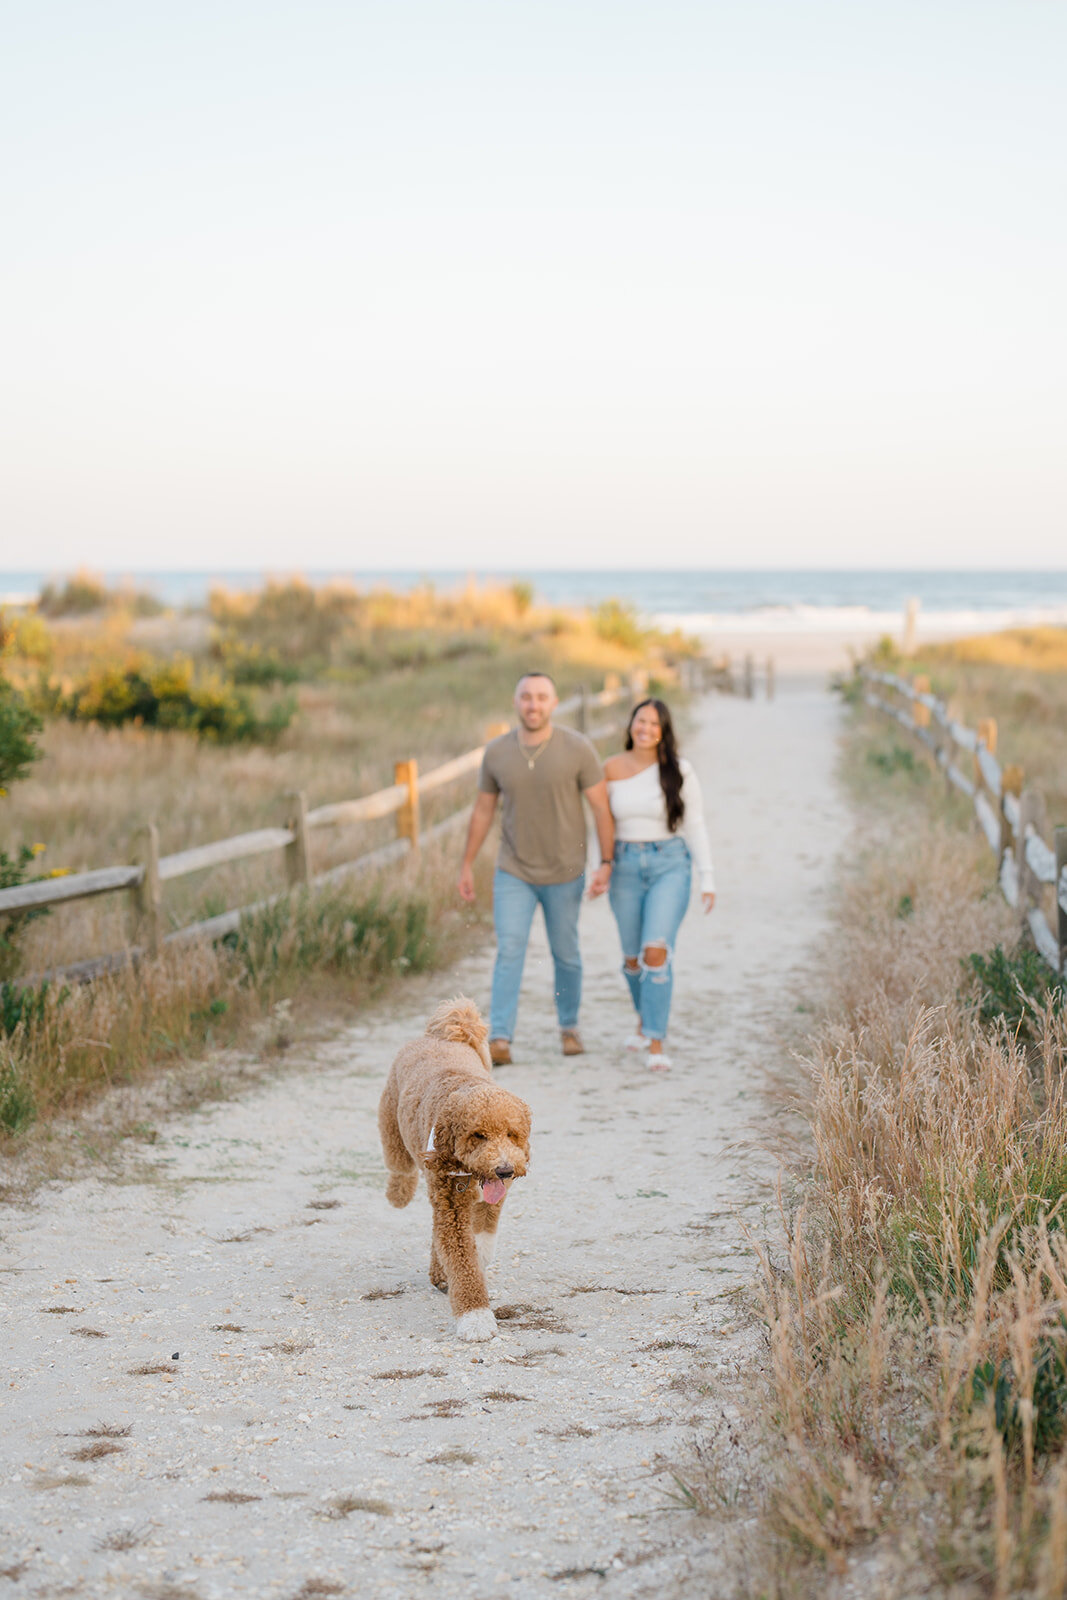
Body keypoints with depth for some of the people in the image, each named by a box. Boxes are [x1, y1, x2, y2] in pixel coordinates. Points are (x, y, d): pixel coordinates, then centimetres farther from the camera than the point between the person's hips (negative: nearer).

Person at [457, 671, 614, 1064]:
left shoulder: (577, 749, -11)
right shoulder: (496, 752, -4)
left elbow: (601, 807, -6)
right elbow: (483, 810, 8)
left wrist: (606, 863, -11)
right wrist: (467, 865, 10)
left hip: (564, 873, -1)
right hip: (513, 872, 1)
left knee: (565, 954, 11)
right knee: (509, 951, -11)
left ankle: (569, 1026, 32)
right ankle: (500, 1039, -15)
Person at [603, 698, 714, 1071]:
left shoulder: (679, 771, -4)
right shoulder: (612, 770, 2)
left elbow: (695, 826, -1)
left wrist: (707, 878, -4)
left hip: (670, 865, -3)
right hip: (625, 868, 3)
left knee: (657, 951, -17)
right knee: (633, 956, 12)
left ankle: (656, 1043, -12)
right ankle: (645, 1017, 41)